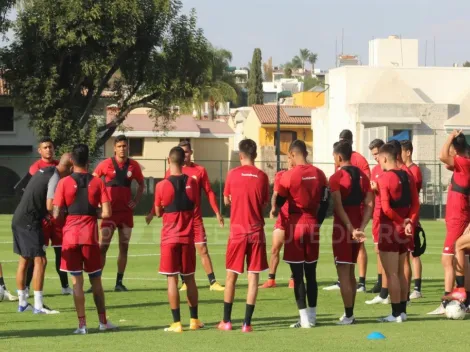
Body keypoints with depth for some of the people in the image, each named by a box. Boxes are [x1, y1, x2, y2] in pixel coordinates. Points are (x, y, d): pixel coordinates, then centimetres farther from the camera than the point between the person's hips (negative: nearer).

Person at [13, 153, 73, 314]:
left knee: (24, 260, 15)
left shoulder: (43, 171, 13)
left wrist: (45, 213, 13)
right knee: (40, 260, -6)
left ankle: (22, 302, 22)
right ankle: (38, 306, -7)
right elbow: (50, 206, -19)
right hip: (30, 222, -9)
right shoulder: (55, 178, -14)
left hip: (18, 220, 9)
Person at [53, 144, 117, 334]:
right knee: (96, 280, 13)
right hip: (91, 235, 1)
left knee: (77, 281, 1)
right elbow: (106, 213, -7)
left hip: (71, 236, -1)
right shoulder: (97, 182, -1)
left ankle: (82, 324, -3)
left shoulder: (64, 183, -5)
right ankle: (103, 321, 19)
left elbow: (56, 214, -7)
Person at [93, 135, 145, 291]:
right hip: (110, 211, -3)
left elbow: (141, 184, 15)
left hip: (126, 211, 3)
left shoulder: (133, 165, 2)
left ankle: (119, 282, 11)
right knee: (103, 246, -7)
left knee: (124, 247, 5)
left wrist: (136, 200, 1)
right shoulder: (106, 164, -6)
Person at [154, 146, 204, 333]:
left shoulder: (162, 185, -10)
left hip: (169, 238, -3)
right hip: (188, 237, 3)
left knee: (172, 279, -1)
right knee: (189, 278, 13)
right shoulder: (192, 183, -2)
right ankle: (194, 320, 19)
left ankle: (177, 322, -3)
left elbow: (158, 212, 1)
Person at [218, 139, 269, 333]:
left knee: (231, 275, 9)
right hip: (256, 230, 0)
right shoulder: (262, 176, -2)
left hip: (237, 230, 0)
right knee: (253, 276, 2)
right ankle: (247, 322, -1)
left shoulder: (233, 174, -4)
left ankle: (226, 321, 13)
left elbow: (226, 201, 7)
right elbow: (265, 203, 7)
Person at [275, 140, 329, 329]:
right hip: (313, 224, 5)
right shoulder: (319, 174, 3)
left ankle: (305, 318, -3)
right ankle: (312, 316, 15)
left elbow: (278, 202, -3)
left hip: (295, 225, -5)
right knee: (311, 273, 13)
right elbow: (324, 202, 6)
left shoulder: (288, 175, -12)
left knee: (297, 274, 0)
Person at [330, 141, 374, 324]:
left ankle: (348, 316, -5)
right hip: (356, 229, 7)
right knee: (350, 272, 16)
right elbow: (369, 204, 4)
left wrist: (351, 229, -19)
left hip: (343, 227, -7)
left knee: (343, 273, -3)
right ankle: (349, 314, 19)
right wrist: (361, 228, -2)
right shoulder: (362, 176, 9)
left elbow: (338, 206, -19)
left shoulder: (337, 177, -11)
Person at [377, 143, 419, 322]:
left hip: (389, 229, -7)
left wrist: (402, 221, -11)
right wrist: (410, 223, -4)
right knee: (400, 272, 16)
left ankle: (396, 314, 0)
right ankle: (402, 310, 20)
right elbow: (415, 204, 5)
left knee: (391, 274, -1)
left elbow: (386, 208, -20)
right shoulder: (408, 177, 8)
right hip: (404, 232, 7)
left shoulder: (384, 178, -14)